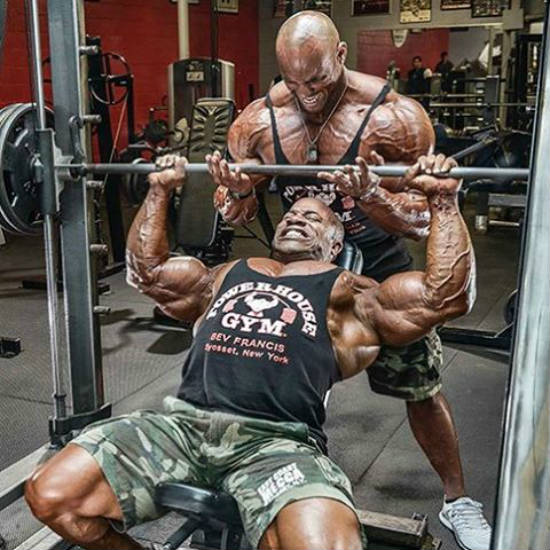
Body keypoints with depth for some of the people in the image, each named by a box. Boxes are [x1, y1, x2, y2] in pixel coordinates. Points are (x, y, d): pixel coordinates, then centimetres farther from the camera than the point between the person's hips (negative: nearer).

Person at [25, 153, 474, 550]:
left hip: (277, 440, -3)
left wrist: (443, 200, 4)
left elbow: (445, 295, 7)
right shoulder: (230, 273, 31)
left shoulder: (347, 292, 17)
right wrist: (159, 192, 37)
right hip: (183, 421, 4)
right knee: (50, 495, -12)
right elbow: (147, 271, 38)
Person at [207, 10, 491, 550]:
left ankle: (457, 500, 28)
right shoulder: (257, 122, -13)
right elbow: (236, 215, -3)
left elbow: (419, 221, -21)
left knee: (420, 385, 6)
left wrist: (370, 193, -40)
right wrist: (236, 191, -27)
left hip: (377, 264, -2)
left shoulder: (394, 118, -23)